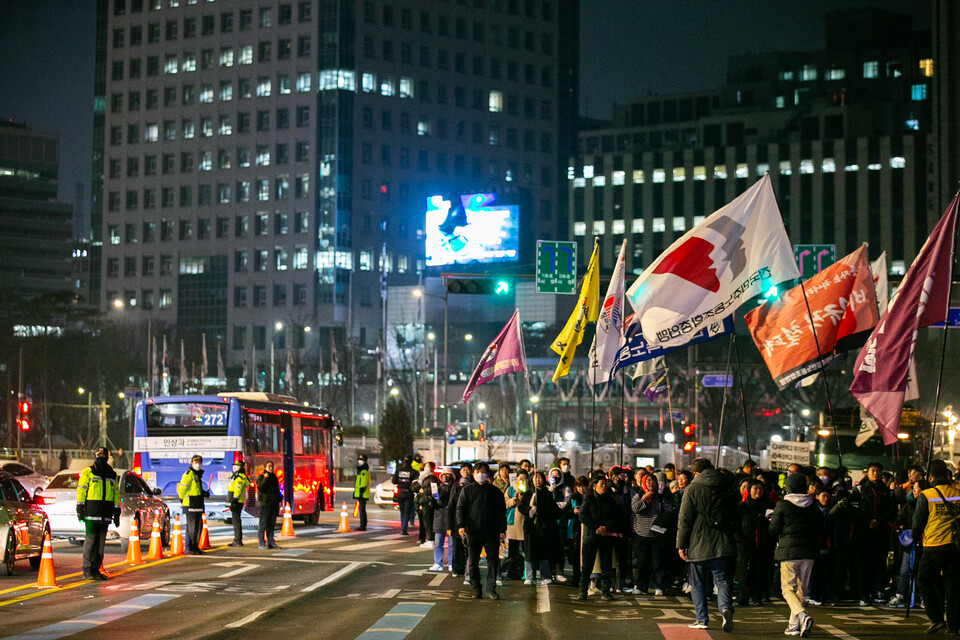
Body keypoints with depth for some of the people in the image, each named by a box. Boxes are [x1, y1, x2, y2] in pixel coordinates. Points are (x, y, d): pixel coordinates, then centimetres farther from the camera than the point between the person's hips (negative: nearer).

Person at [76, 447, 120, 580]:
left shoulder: (112, 474, 17)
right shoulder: (88, 472, 2)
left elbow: (116, 494, 19)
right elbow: (81, 490, -1)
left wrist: (116, 513, 14)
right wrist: (80, 508, -9)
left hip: (105, 514, 5)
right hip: (91, 512, -5)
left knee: (100, 543, 7)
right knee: (90, 541, -8)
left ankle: (96, 570, 12)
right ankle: (87, 571, -6)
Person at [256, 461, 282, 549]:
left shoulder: (274, 478, 17)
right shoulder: (261, 477, -2)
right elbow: (260, 488, -18)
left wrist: (278, 502, 17)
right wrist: (266, 478, -18)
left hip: (274, 504, 6)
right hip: (265, 504, -6)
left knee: (271, 524, 7)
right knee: (263, 524, -6)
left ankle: (271, 542, 11)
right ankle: (261, 543, -4)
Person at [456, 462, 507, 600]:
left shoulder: (495, 491, 10)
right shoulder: (467, 490, 9)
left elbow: (502, 511, 11)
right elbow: (460, 509, 4)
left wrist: (502, 530, 3)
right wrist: (461, 525, -11)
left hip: (491, 532, 0)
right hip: (472, 531, 0)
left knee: (493, 560, -3)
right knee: (473, 561, 2)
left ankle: (491, 588, 3)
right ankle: (476, 589, 10)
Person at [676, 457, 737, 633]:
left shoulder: (693, 489, -5)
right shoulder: (728, 488, 8)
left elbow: (685, 519, -5)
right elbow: (736, 515, 15)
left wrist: (681, 544, 1)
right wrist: (735, 541, 23)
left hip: (699, 545, -3)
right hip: (723, 545, 3)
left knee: (698, 584, 9)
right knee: (722, 580, 4)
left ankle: (702, 618, 10)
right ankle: (725, 607, -22)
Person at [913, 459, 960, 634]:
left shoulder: (926, 495, -6)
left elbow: (918, 522, 0)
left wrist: (916, 537, 18)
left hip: (934, 546, -4)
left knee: (924, 580, 11)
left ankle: (936, 619, 3)